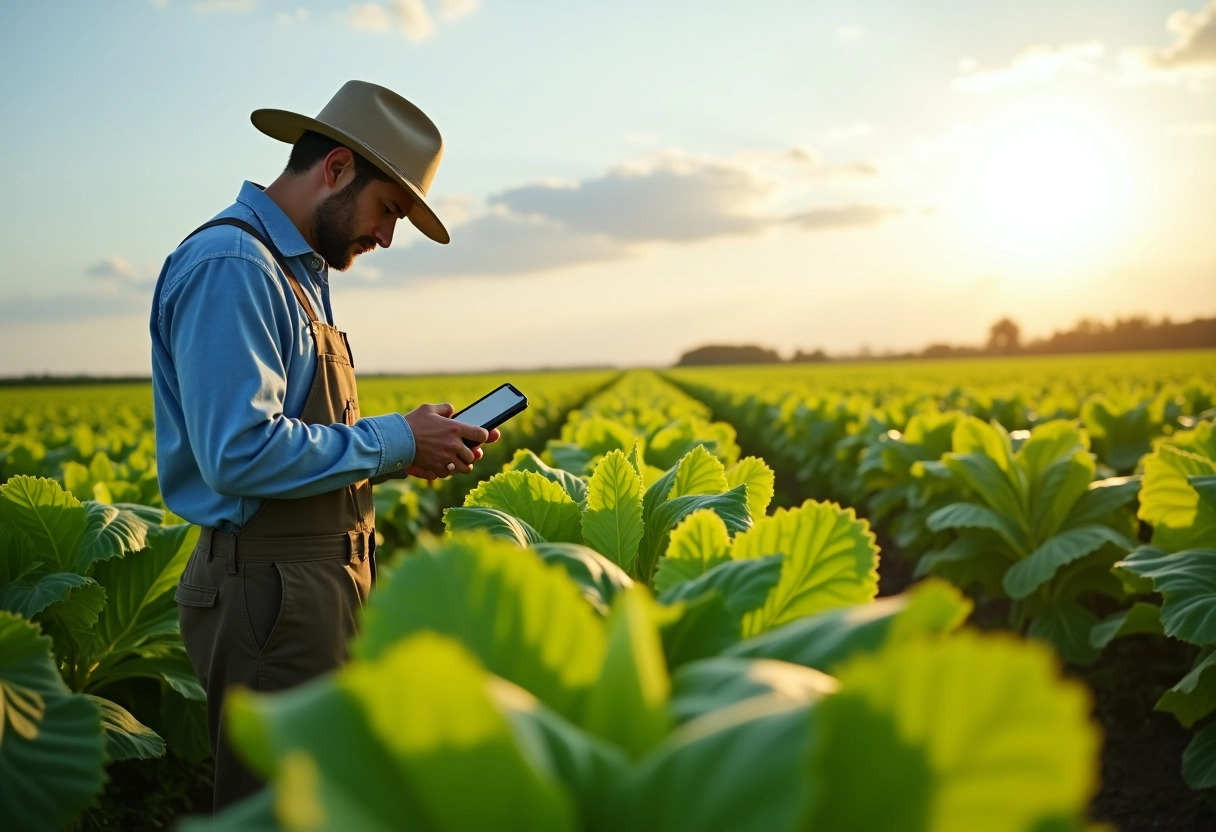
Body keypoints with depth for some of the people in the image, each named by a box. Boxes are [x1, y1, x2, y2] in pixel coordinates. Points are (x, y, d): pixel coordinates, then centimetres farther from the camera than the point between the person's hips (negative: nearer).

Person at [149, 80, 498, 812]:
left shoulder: (299, 271, 16)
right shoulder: (229, 265, -17)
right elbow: (241, 454, -26)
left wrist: (409, 449, 6)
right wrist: (395, 442, -16)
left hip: (319, 582, 10)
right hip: (271, 594, -10)